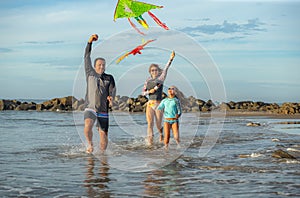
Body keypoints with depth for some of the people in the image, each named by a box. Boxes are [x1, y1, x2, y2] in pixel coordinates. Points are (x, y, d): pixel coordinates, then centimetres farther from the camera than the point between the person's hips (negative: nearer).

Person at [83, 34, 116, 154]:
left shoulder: (109, 78, 8)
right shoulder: (90, 74, 8)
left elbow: (112, 90, -1)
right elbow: (87, 58, 3)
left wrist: (111, 97, -25)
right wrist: (90, 42, -4)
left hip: (103, 110, 1)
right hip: (90, 108, -1)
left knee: (103, 134, 0)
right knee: (88, 125, -26)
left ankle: (102, 153, 16)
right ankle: (90, 144, -2)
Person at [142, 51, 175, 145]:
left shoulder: (161, 78, 3)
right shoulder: (148, 81, 11)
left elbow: (166, 69, -11)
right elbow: (143, 92, 12)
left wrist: (171, 58, -24)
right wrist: (149, 91, -9)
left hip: (159, 104, -2)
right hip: (150, 104, 2)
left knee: (158, 125, 3)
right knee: (150, 124, -10)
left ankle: (161, 133, 37)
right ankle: (150, 141, -10)